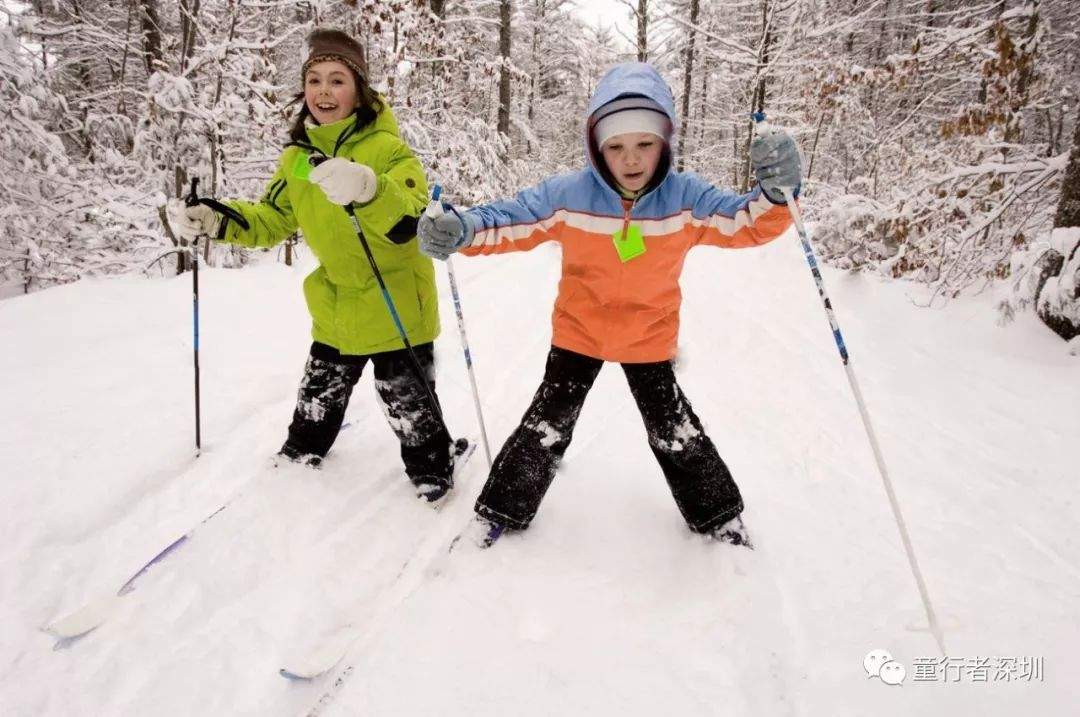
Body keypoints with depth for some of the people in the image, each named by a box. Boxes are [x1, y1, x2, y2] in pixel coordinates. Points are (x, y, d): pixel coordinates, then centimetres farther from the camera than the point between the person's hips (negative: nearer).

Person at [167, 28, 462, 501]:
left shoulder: (386, 147, -18)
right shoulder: (298, 156, 2)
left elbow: (410, 221, -34)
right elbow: (272, 219, 12)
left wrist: (366, 189, -53)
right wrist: (214, 221, -5)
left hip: (396, 311, -6)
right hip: (335, 312, 6)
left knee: (410, 410, 8)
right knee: (317, 397, 25)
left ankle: (433, 472, 32)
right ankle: (303, 452, 51)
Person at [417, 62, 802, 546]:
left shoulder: (687, 197, -16)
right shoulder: (566, 195, -18)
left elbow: (746, 223, -14)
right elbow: (509, 221, -14)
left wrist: (774, 192, -35)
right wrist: (459, 230, -33)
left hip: (649, 338, 1)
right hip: (579, 332, 0)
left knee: (675, 431, 13)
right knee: (547, 425, 7)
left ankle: (717, 514, 36)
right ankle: (502, 509, 26)